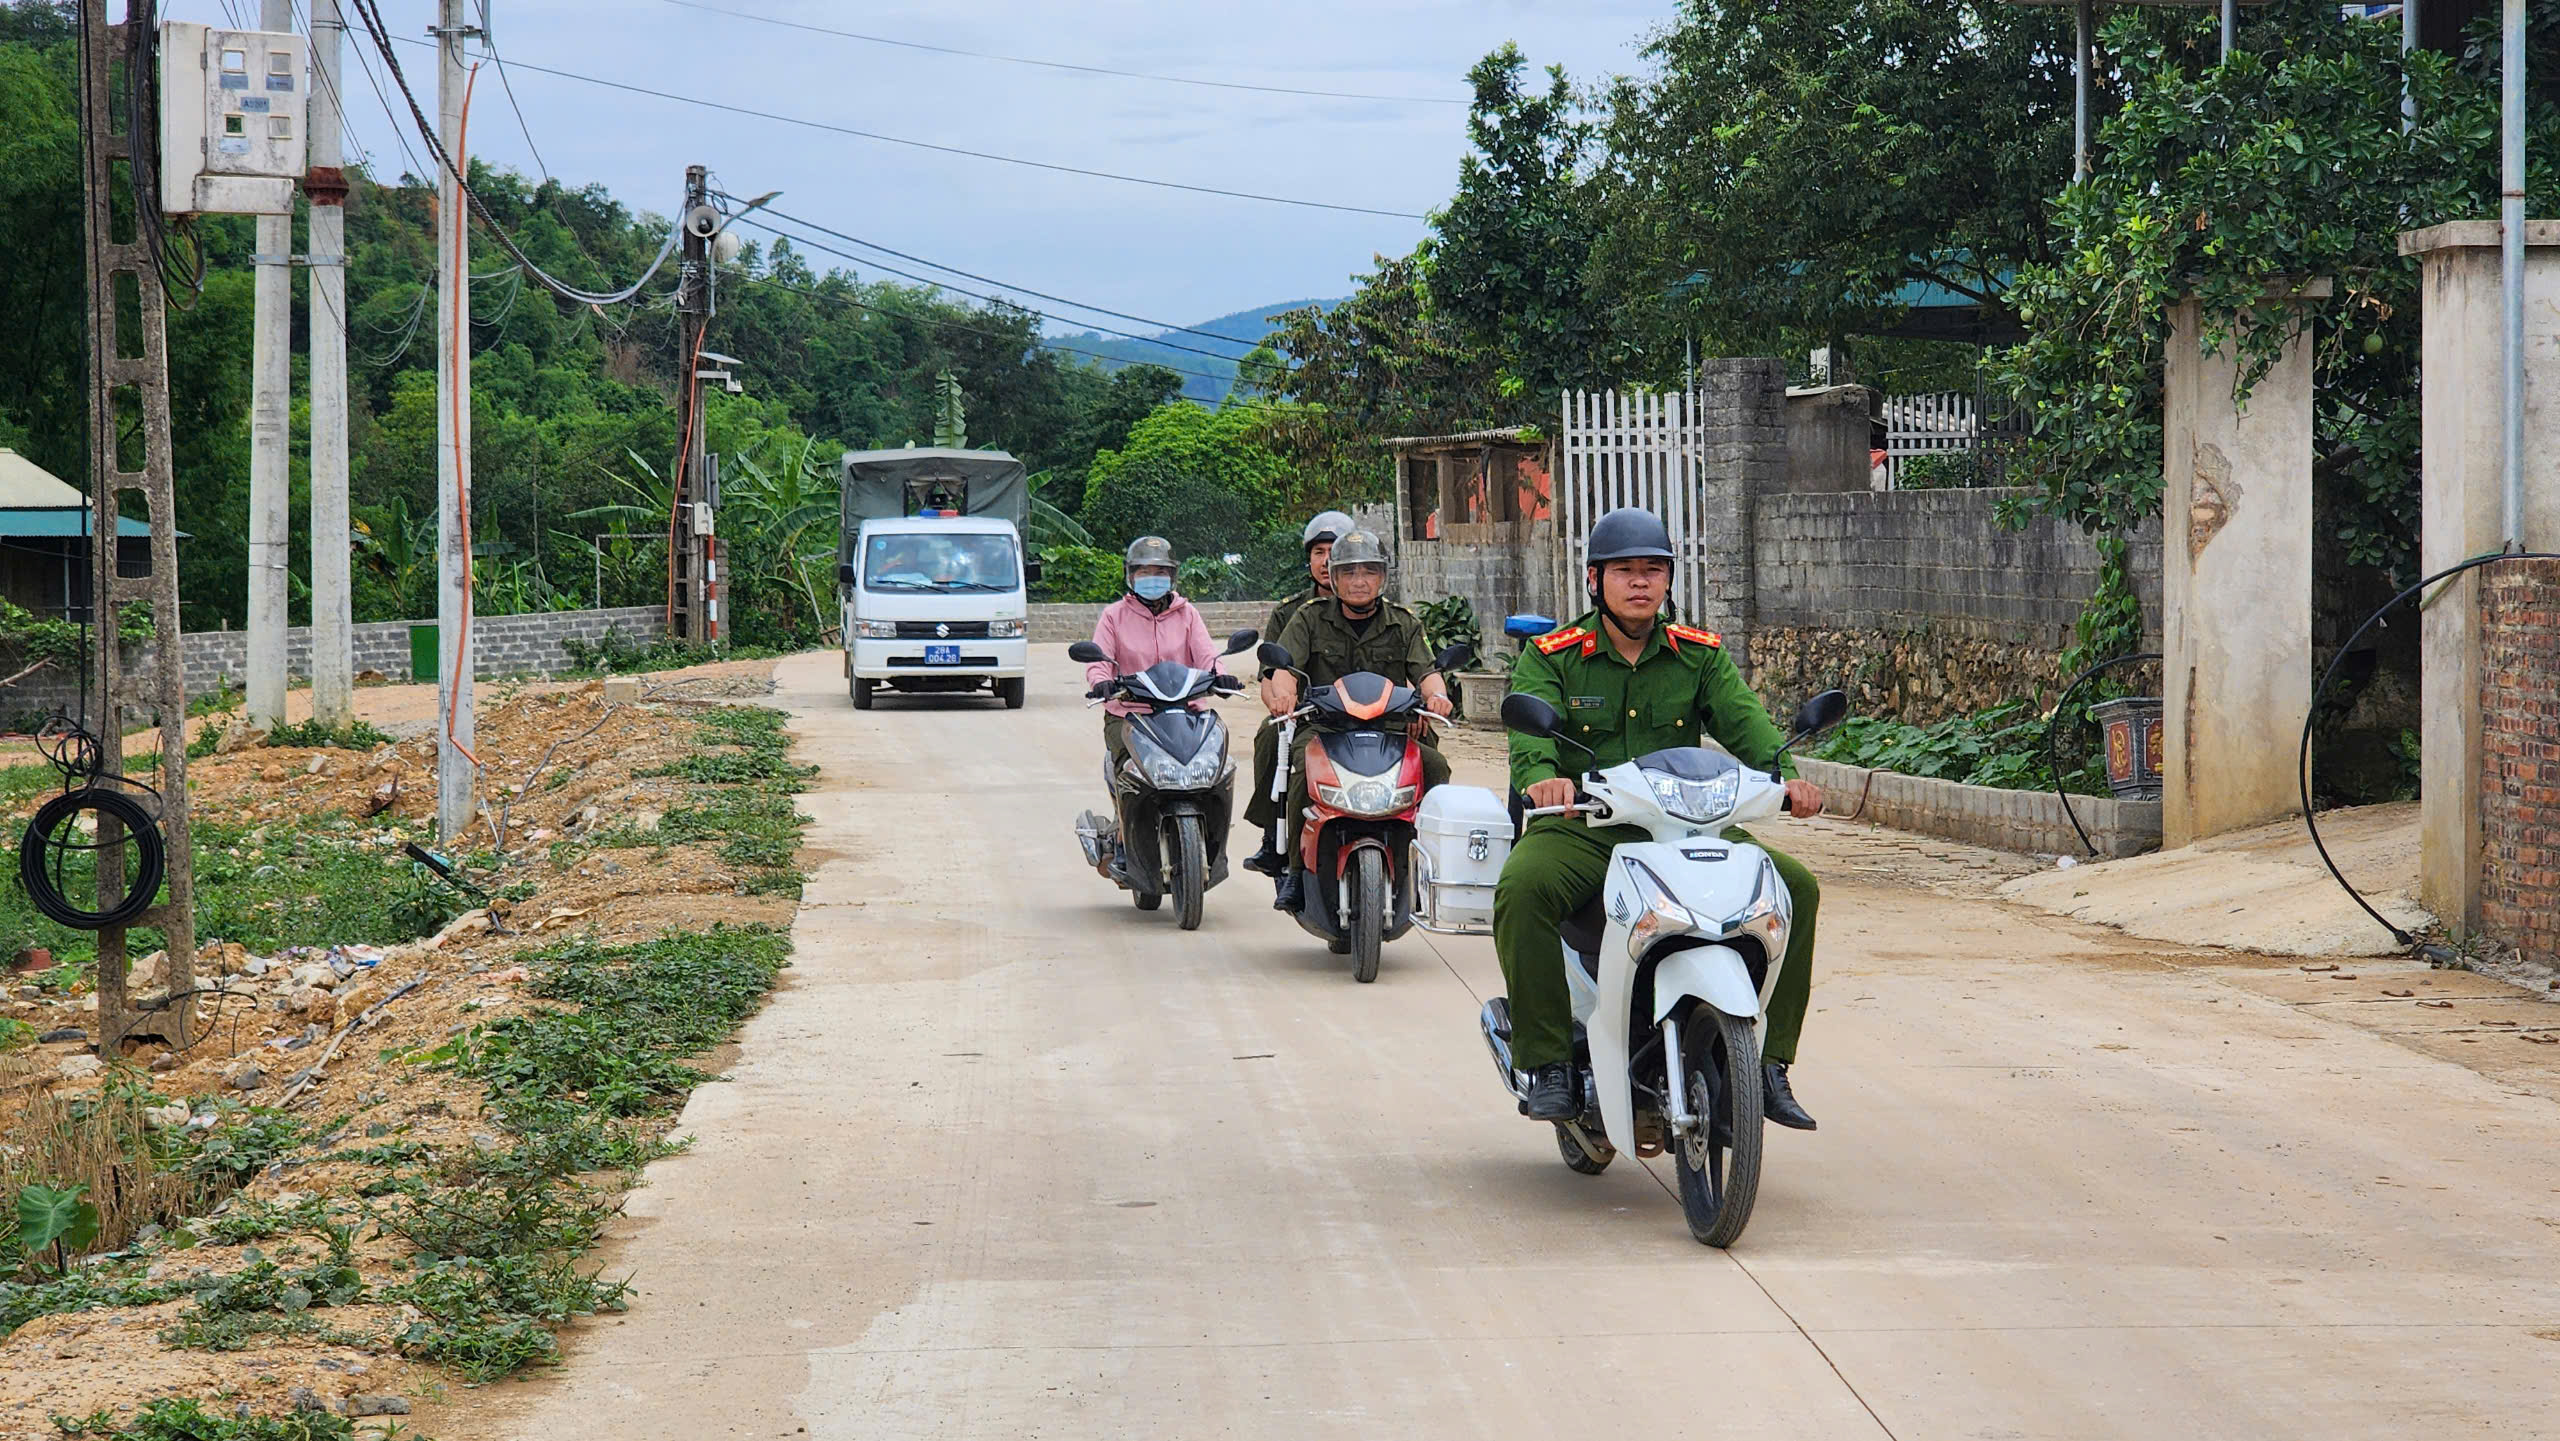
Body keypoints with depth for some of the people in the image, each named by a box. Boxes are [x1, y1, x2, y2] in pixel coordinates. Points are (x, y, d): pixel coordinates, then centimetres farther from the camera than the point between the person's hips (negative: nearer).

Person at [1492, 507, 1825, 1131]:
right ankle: (1549, 1063, -24)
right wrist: (1542, 775, -38)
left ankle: (1769, 1062, -7)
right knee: (1522, 889, -35)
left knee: (1795, 886, -16)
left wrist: (1784, 776, -25)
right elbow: (1529, 725, -14)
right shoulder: (1551, 657, 4)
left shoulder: (1699, 655, 12)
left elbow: (1743, 719, -4)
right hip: (1579, 826, -3)